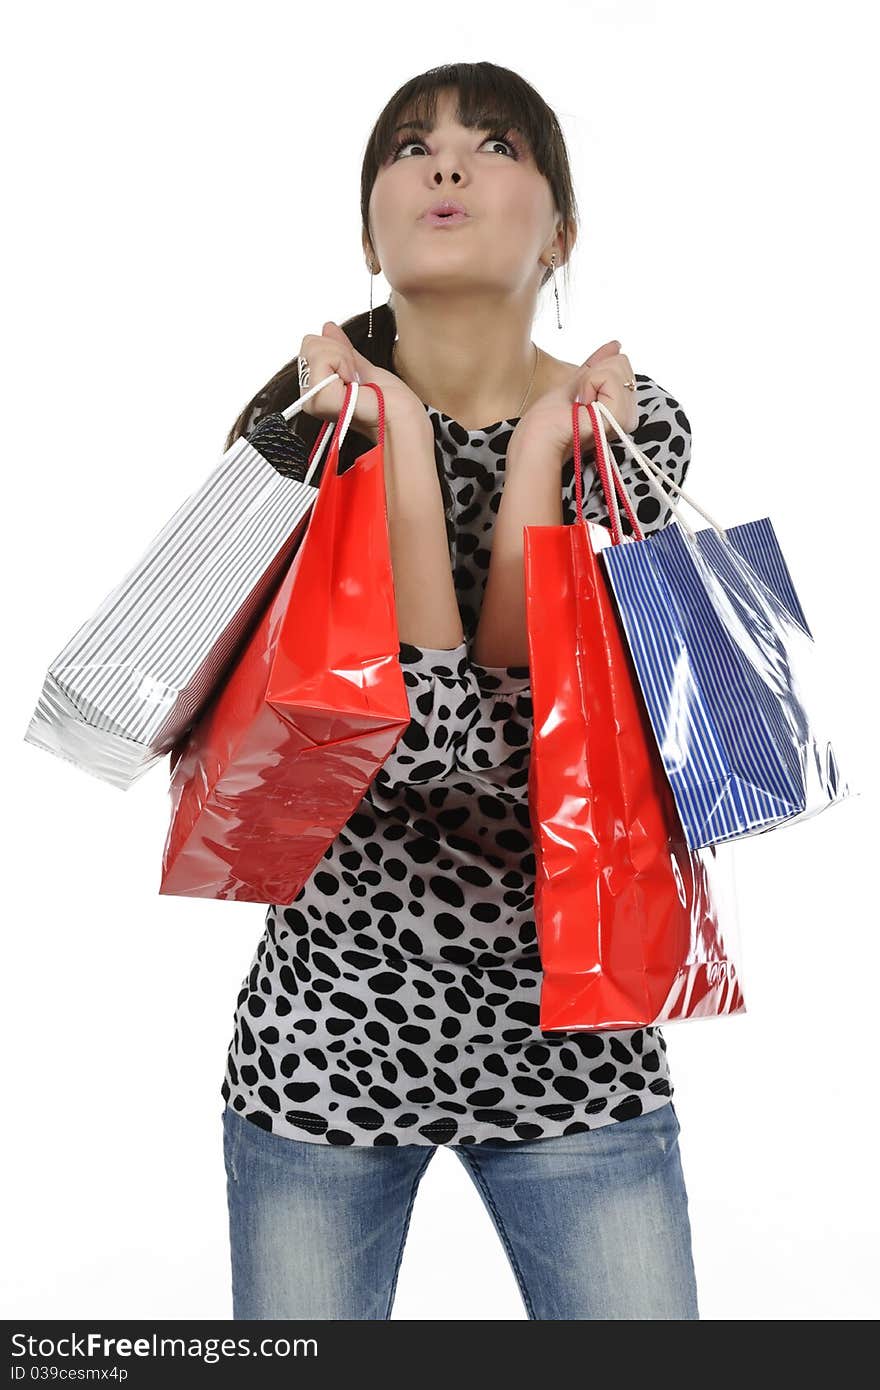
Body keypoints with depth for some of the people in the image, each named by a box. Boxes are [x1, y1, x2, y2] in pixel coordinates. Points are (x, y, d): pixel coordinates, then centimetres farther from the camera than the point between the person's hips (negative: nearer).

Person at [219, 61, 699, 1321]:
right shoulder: (305, 422, -5)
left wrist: (541, 454, -18)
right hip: (329, 1030, 0)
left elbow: (526, 741, -15)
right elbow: (419, 743, -19)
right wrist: (403, 446, -19)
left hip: (570, 1040, 1)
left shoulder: (632, 422, -3)